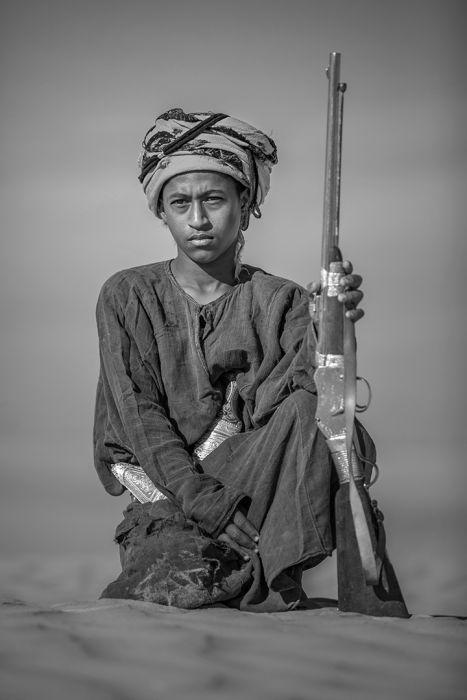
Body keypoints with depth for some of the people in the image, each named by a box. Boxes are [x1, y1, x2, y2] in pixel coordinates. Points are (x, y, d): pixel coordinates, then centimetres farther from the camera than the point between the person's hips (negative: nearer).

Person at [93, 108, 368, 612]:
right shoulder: (126, 298, 2)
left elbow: (306, 390, -13)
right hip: (165, 491, -1)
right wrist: (212, 504, -20)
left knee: (308, 407, -26)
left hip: (257, 484, 2)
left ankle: (267, 578, -22)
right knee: (184, 579, -32)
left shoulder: (279, 302, 5)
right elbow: (140, 419, -7)